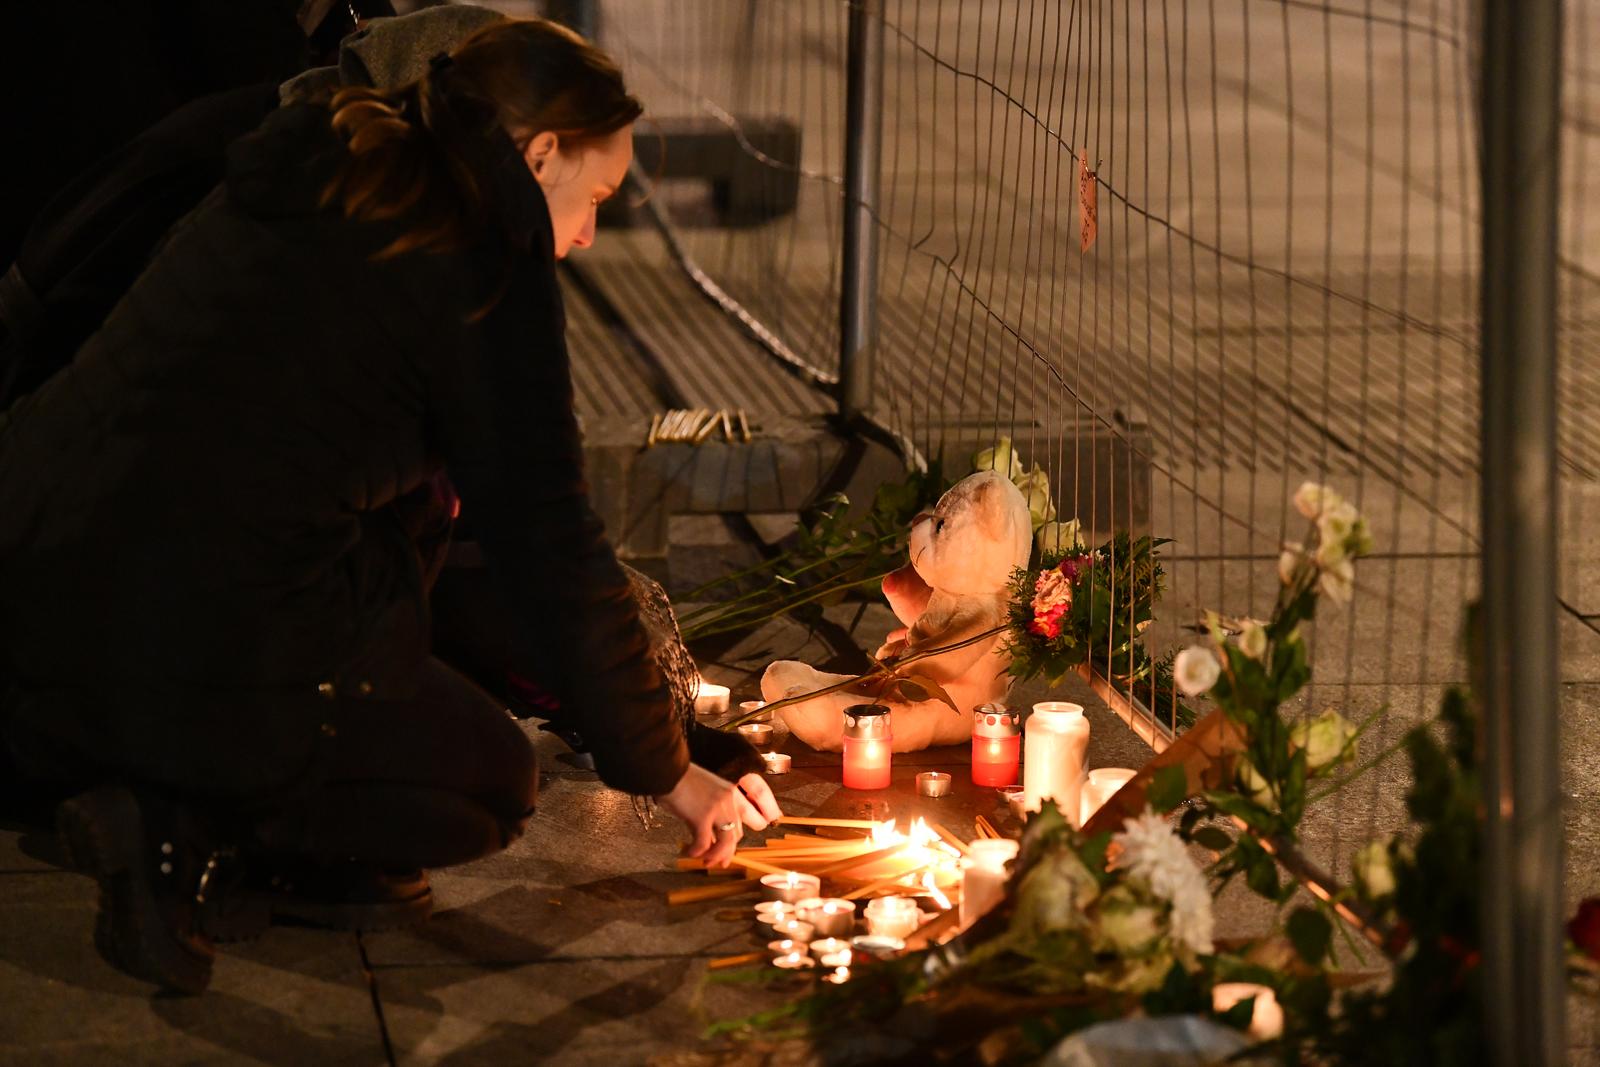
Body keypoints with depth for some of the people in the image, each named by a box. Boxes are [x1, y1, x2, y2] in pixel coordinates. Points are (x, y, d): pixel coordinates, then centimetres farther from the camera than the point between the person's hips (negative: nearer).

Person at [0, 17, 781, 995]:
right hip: (192, 655, -7)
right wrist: (664, 769, 11)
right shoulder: (485, 255, -4)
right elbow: (551, 543, -1)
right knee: (494, 786, 18)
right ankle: (185, 832, -3)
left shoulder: (307, 181, 18)